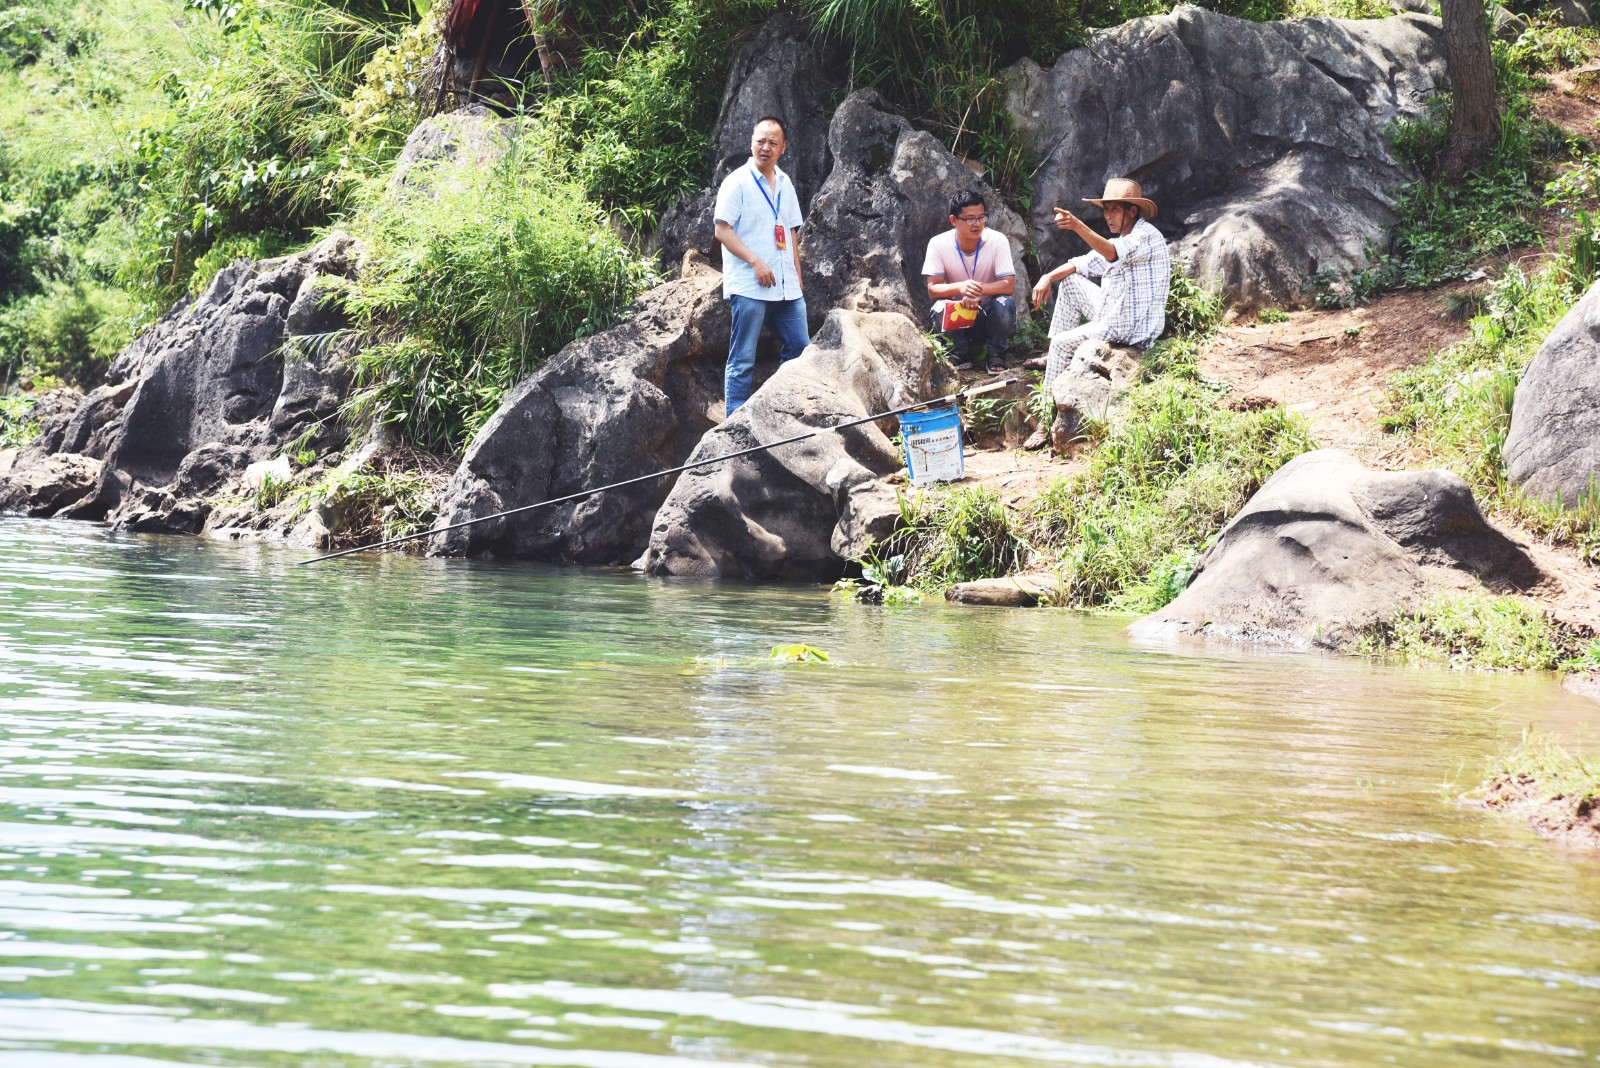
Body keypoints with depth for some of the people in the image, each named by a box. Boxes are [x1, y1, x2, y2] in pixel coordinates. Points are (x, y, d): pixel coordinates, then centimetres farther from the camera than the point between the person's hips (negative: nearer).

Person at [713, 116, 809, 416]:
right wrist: (756, 262, -18)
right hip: (748, 287, -7)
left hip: (787, 289, 7)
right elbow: (722, 231, -10)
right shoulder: (737, 182, -5)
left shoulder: (785, 184, 15)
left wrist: (797, 277, 15)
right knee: (742, 362, -4)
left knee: (799, 349, 7)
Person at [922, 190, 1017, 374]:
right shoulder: (939, 244, -13)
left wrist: (978, 289, -36)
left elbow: (1008, 285, -18)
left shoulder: (997, 241, -14)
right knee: (940, 307, -31)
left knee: (1003, 304, -32)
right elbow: (932, 290, -15)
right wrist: (960, 287, -36)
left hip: (989, 316, 0)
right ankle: (960, 355, -3)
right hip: (957, 316, 1)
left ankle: (996, 356, -6)